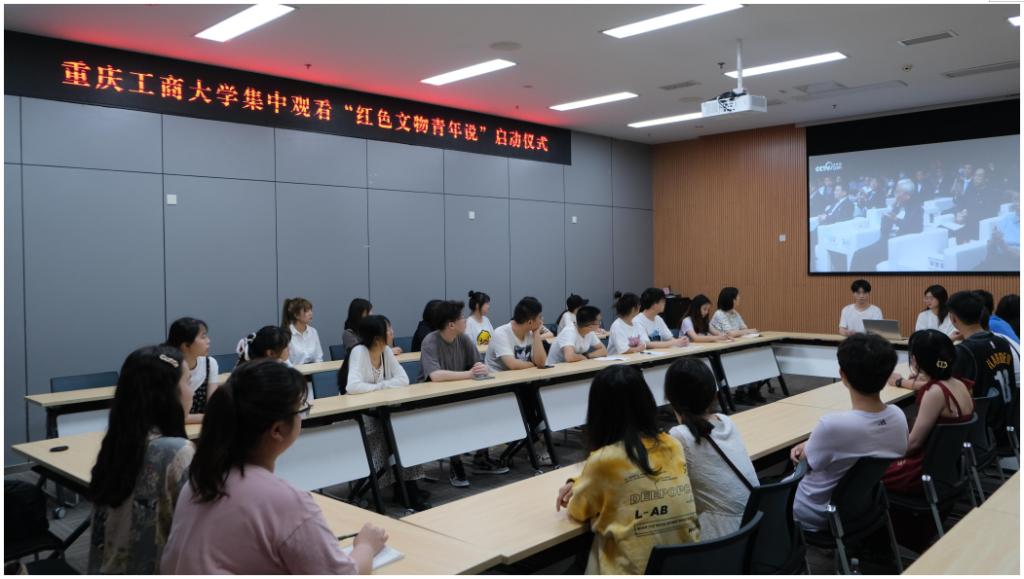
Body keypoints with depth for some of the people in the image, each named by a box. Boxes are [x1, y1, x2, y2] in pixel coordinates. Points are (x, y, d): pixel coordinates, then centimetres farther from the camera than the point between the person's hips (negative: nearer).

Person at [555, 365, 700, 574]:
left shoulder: (604, 460, -17)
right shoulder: (672, 446, -1)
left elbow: (578, 511, 2)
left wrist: (580, 485, 20)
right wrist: (580, 483, 11)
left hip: (636, 570, -5)